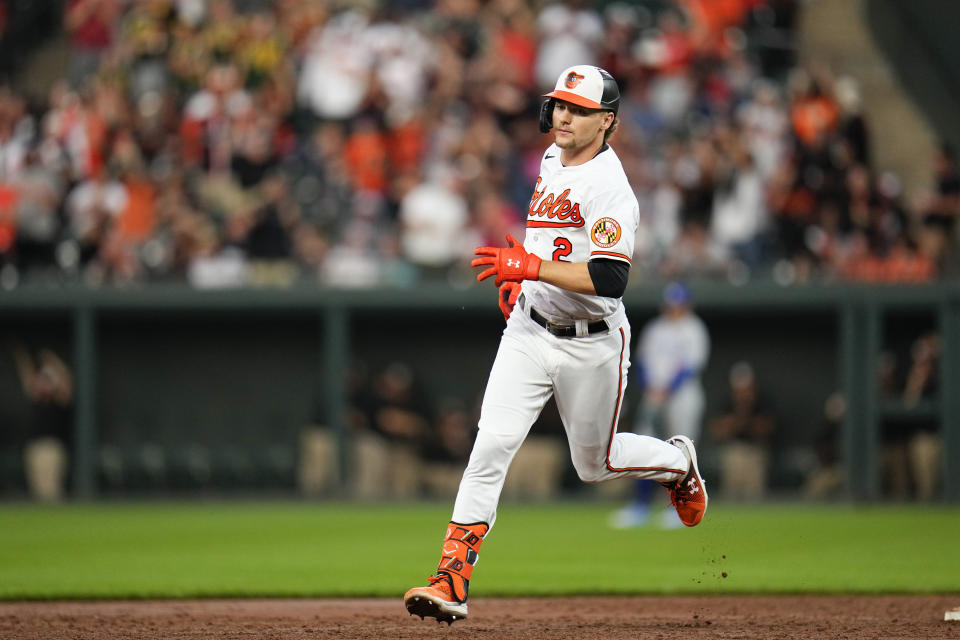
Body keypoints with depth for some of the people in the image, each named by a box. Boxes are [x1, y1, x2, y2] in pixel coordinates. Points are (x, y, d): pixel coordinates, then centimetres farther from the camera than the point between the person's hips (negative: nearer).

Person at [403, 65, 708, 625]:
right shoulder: (553, 160, 6)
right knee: (492, 445, -12)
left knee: (595, 463, 12)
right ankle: (453, 582, -16)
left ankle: (679, 462, 45)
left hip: (592, 346, -6)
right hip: (529, 331, 6)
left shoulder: (609, 188, -21)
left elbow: (610, 279, -31)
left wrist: (531, 266, -32)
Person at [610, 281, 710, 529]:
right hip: (653, 397, 5)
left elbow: (691, 366, -9)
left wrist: (668, 390, -16)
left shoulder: (694, 330, -1)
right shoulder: (654, 329, 14)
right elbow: (643, 360, 12)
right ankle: (640, 506, 2)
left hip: (683, 397, -5)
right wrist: (650, 387, -6)